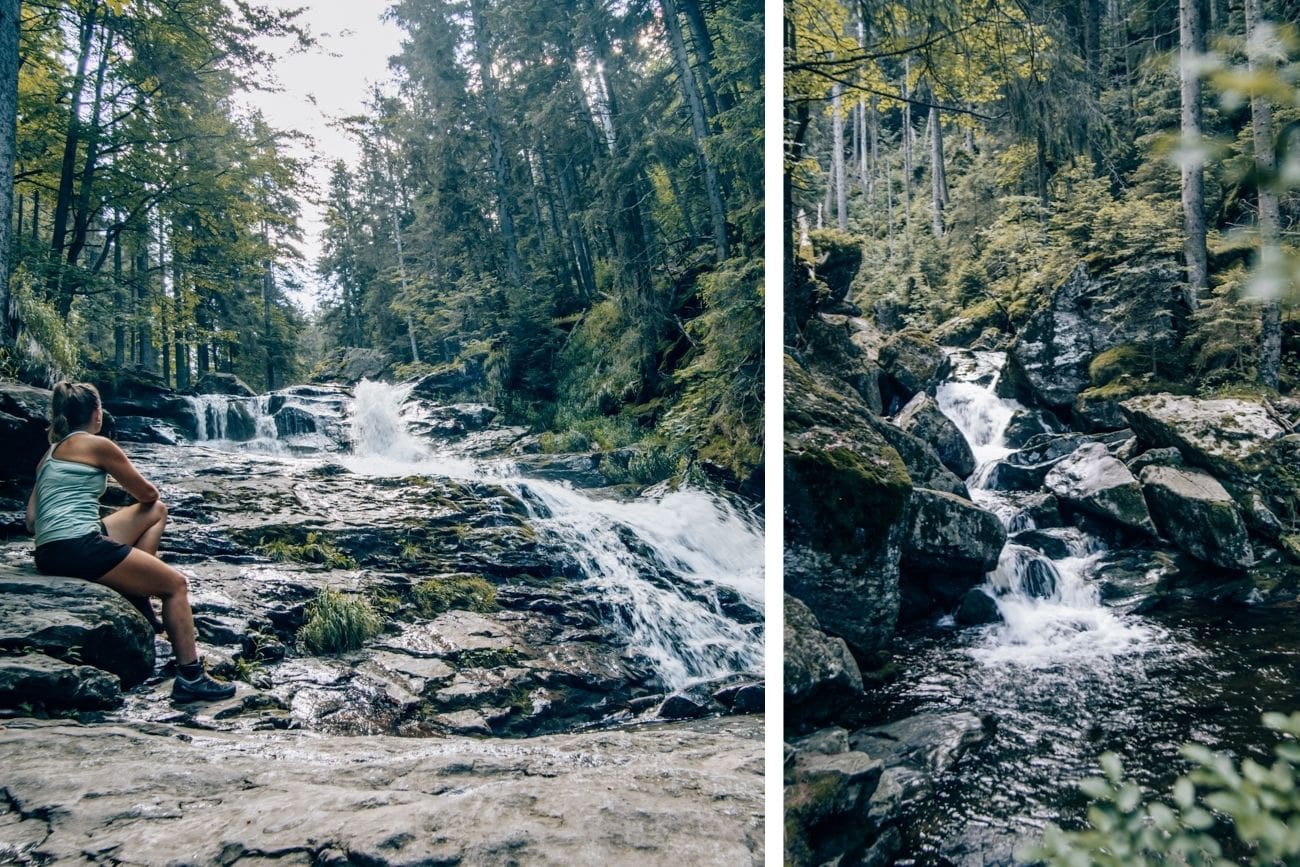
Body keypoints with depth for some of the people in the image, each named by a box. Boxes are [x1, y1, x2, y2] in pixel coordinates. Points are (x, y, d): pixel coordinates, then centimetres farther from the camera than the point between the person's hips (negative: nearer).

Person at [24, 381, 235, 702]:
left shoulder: (51, 451, 22)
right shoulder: (97, 444, -2)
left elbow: (31, 520, 17)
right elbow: (147, 493, 6)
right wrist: (146, 494, 30)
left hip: (48, 554, 8)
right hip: (79, 547, -8)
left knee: (157, 511, 21)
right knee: (176, 584, 2)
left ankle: (137, 594, 12)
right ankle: (190, 678, -5)